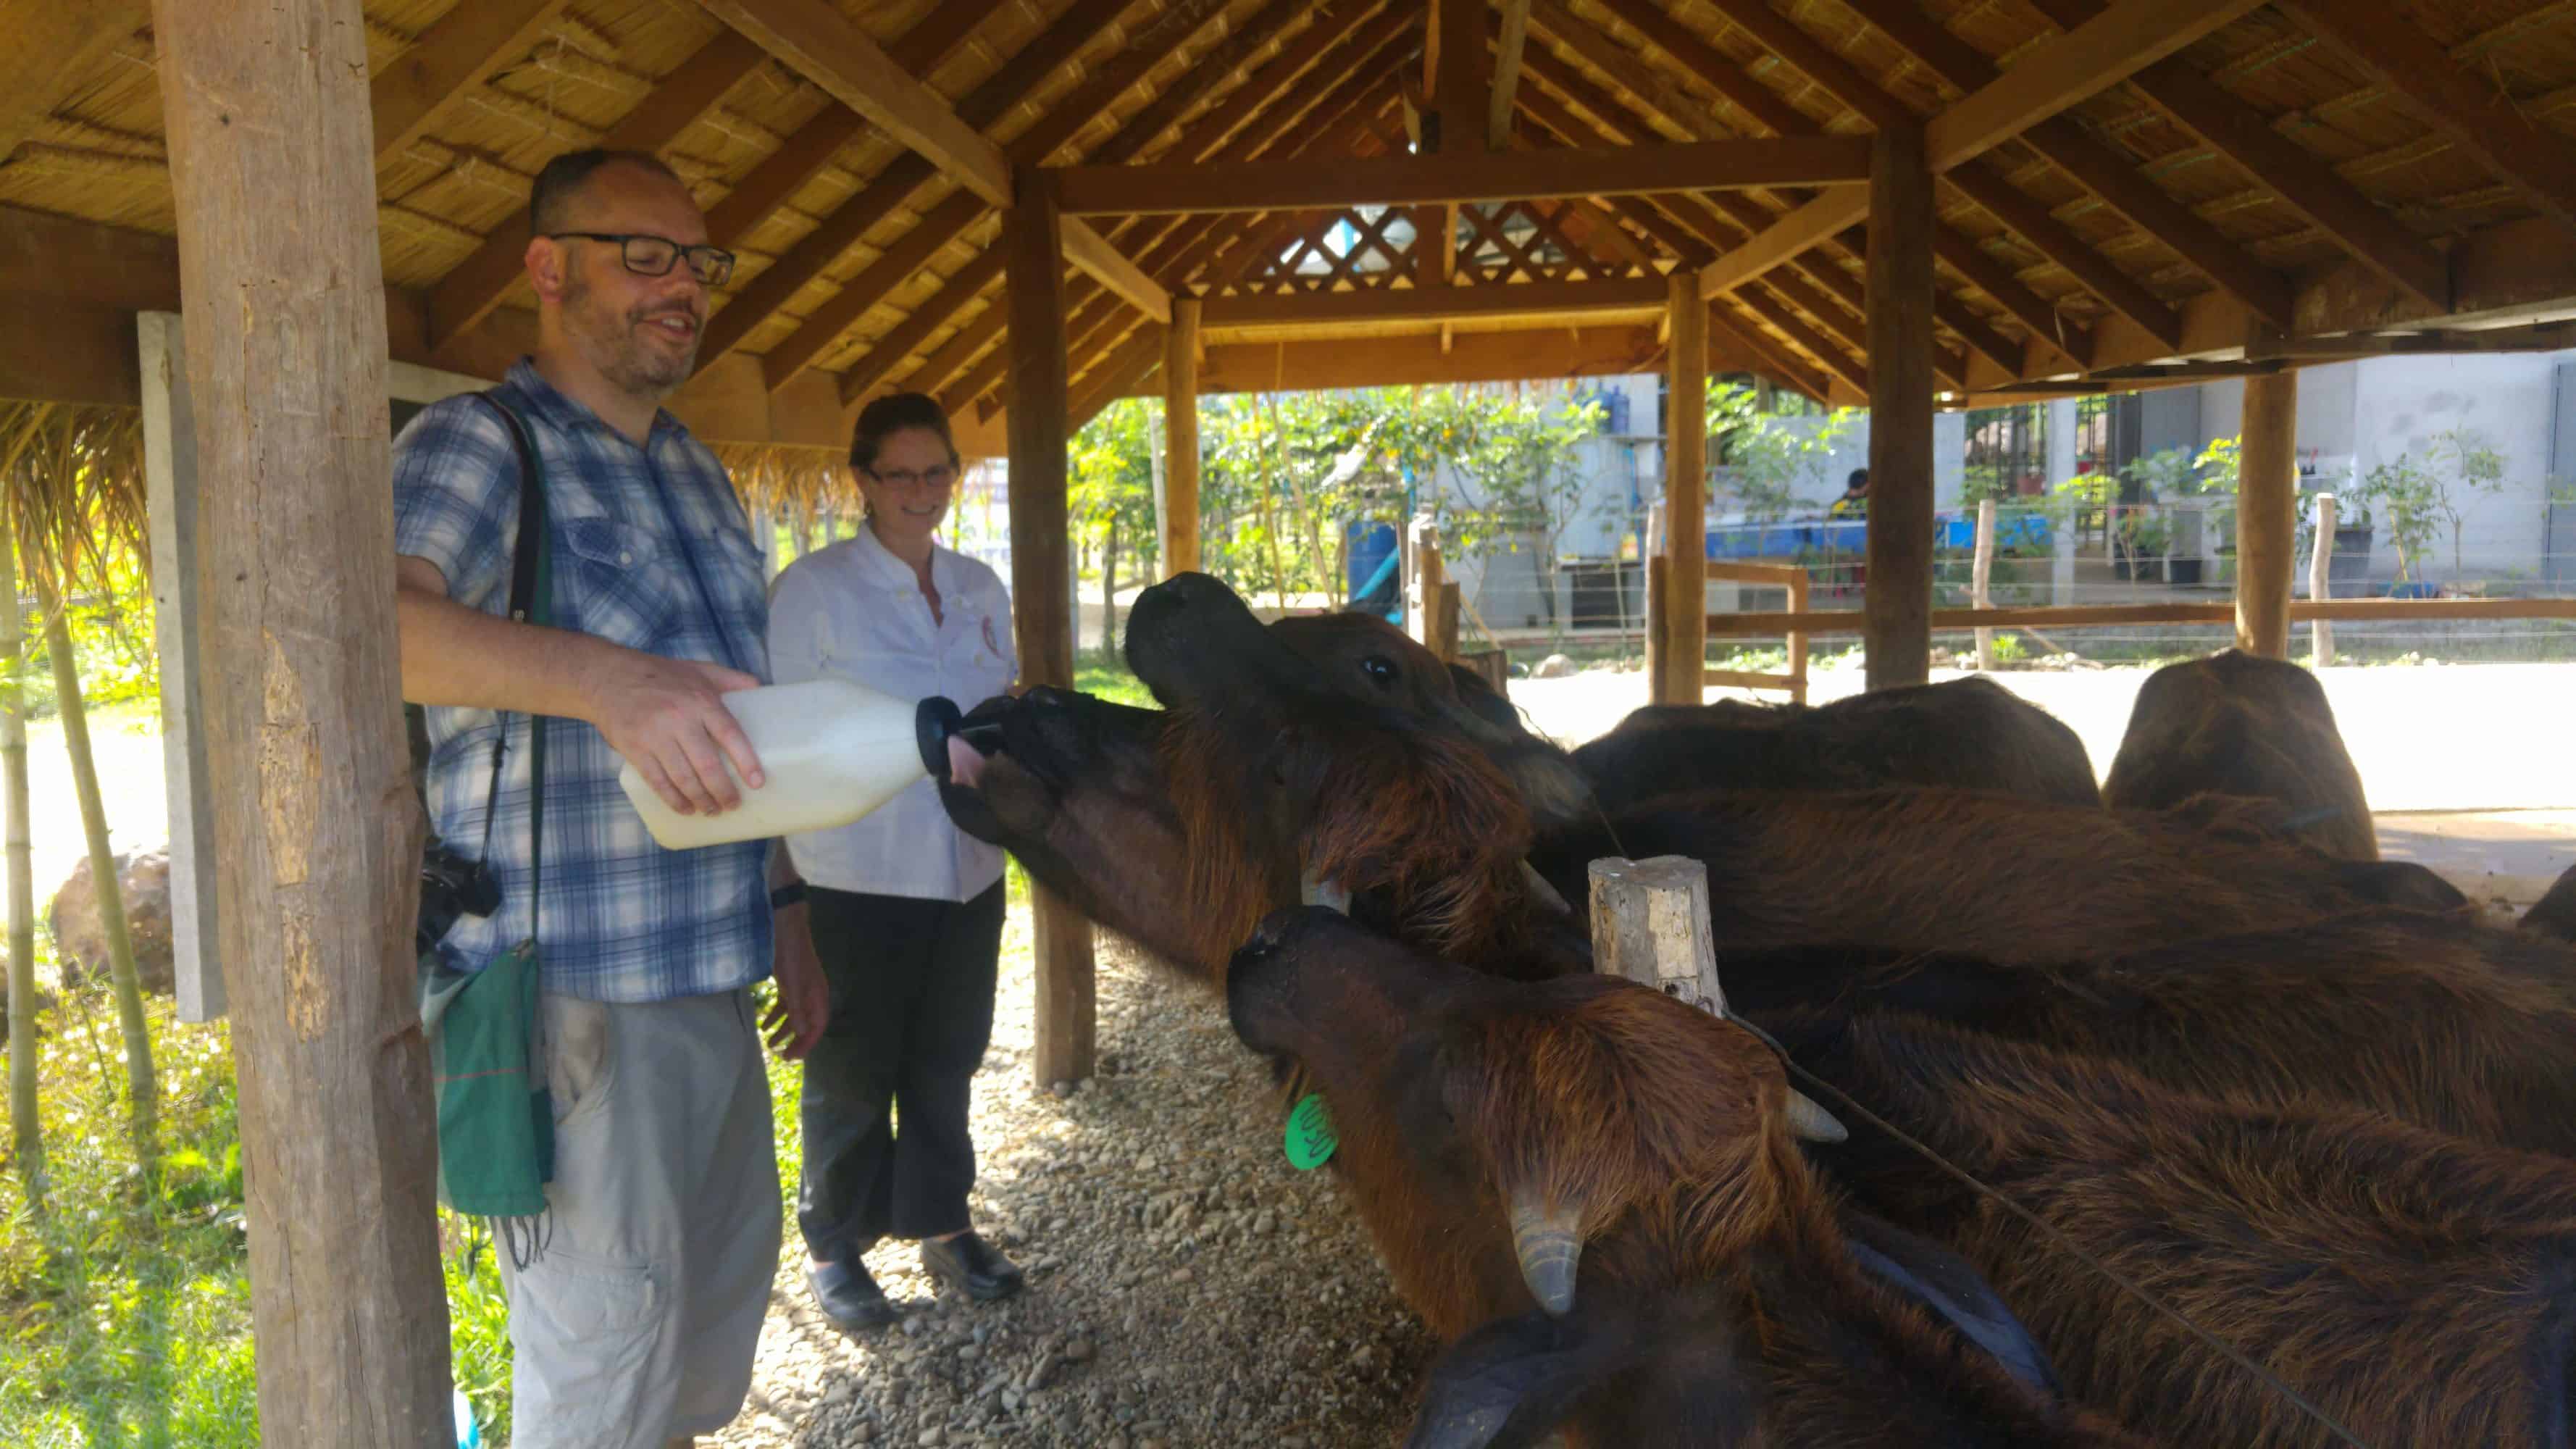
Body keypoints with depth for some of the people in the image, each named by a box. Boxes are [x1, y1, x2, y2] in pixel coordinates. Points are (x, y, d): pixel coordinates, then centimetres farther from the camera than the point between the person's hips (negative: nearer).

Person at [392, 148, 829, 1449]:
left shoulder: (696, 472, 15)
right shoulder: (476, 447, -9)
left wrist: (785, 914, 19)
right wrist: (601, 675, -45)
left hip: (710, 973, 8)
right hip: (571, 985, -8)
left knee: (725, 1276, 20)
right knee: (602, 1342, 0)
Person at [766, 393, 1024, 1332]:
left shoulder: (979, 589, 8)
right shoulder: (813, 589, -8)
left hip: (967, 869, 5)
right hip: (862, 877, -5)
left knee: (945, 1062, 17)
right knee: (852, 1075, 9)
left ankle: (941, 1225, 34)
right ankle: (833, 1246, 27)